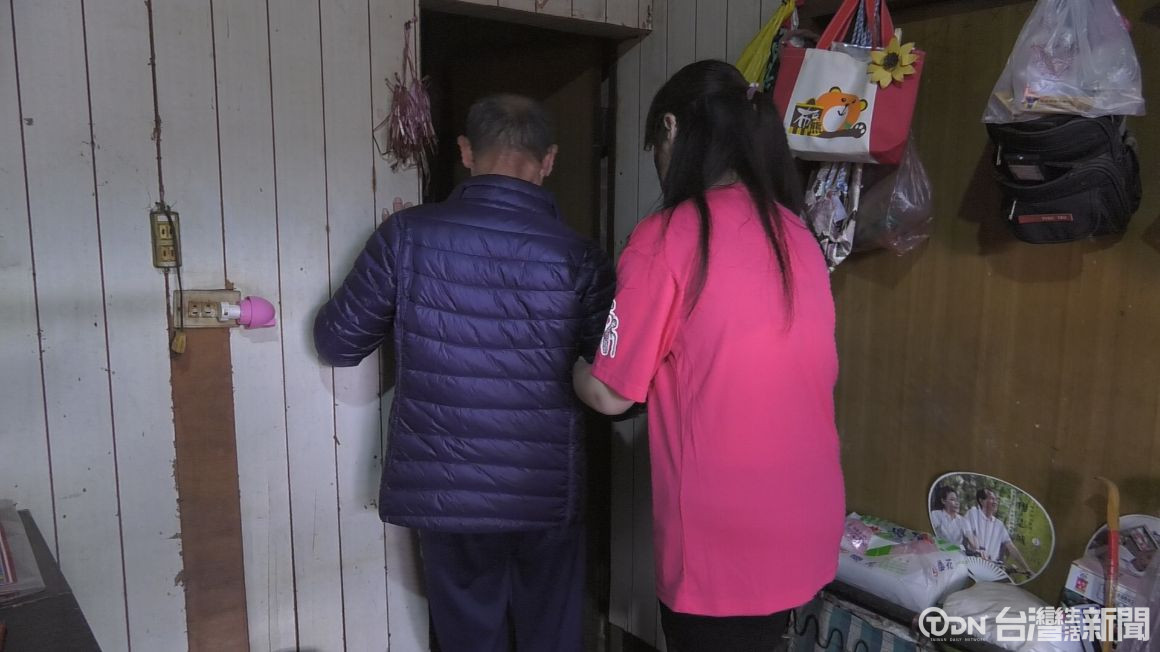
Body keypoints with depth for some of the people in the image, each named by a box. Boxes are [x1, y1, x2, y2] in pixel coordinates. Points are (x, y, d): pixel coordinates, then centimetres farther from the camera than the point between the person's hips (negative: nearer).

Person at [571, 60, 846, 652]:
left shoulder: (667, 237, -15)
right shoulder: (796, 233, 4)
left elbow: (612, 394, -9)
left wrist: (569, 365, 10)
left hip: (723, 538, -6)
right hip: (806, 524, 6)